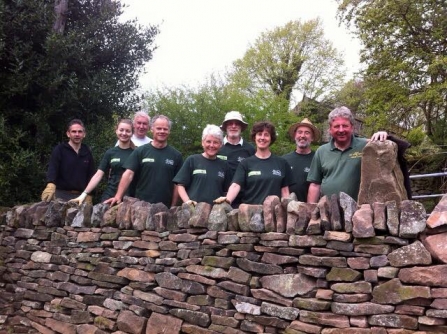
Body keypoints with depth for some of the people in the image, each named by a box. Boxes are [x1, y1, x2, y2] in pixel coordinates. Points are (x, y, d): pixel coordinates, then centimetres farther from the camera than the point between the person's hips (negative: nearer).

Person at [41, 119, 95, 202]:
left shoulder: (87, 152, 11)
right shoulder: (59, 150, -2)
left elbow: (91, 175, 14)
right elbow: (52, 169, -16)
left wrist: (88, 195, 6)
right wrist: (50, 186, -35)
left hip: (81, 196, 4)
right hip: (62, 195, -3)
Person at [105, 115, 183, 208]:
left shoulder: (176, 155, 4)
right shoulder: (140, 151, 2)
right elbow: (129, 174, -5)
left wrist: (173, 207, -3)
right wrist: (118, 196, -17)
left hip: (165, 208, 1)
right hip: (141, 205, -1)